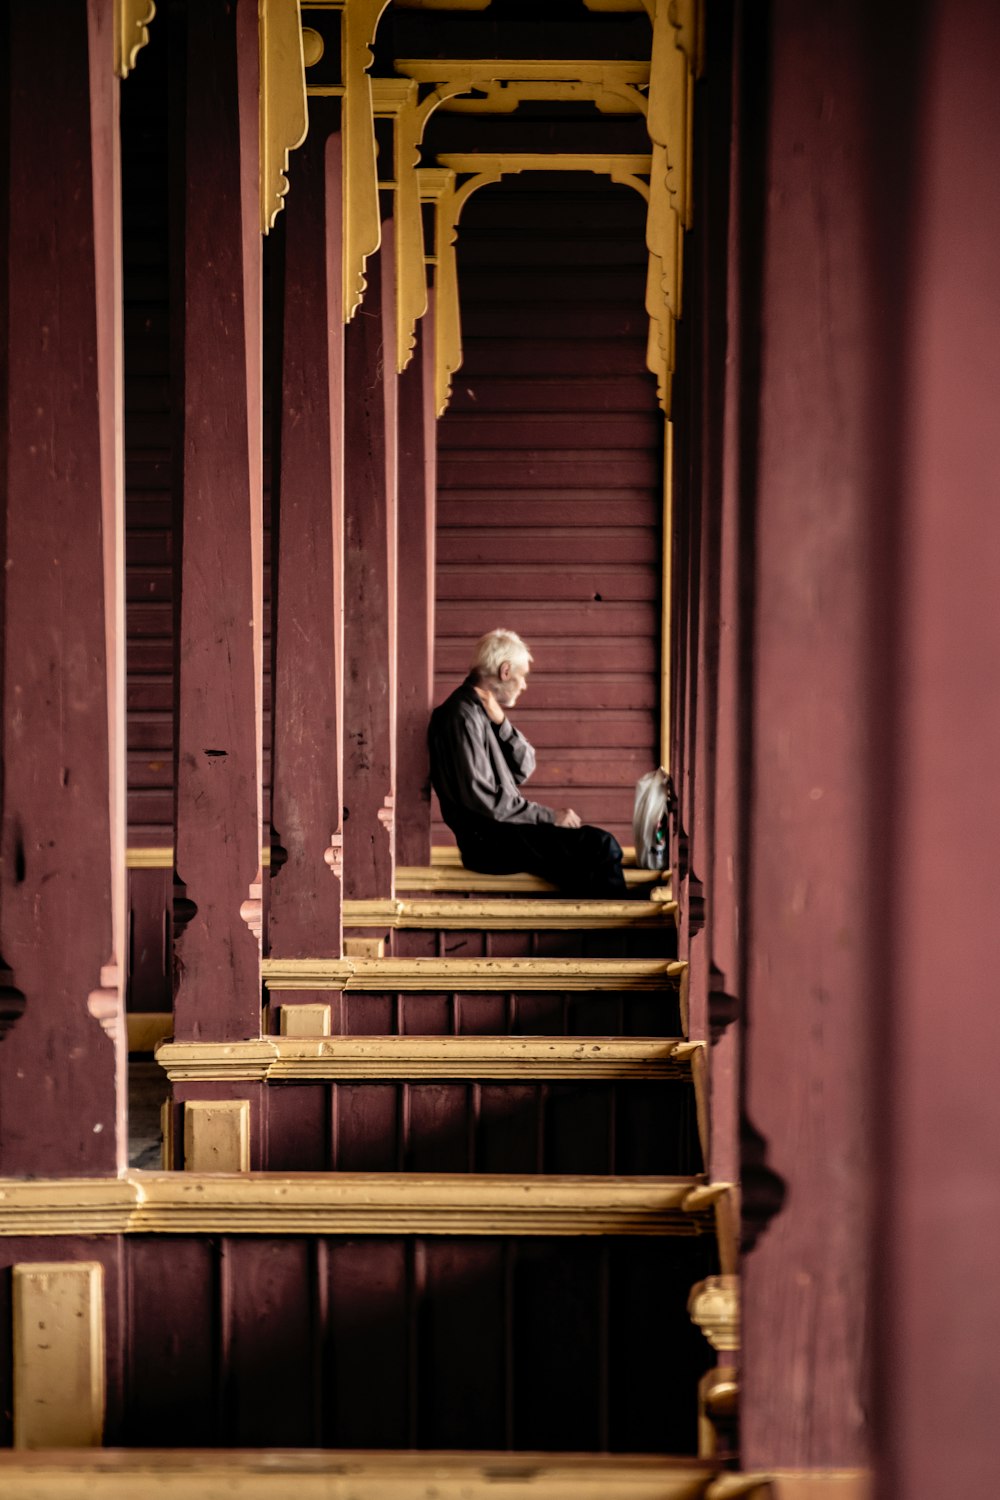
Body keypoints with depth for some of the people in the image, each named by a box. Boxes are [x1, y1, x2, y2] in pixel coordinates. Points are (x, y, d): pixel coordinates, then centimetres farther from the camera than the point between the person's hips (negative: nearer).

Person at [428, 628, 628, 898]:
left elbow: (522, 770, 10)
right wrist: (549, 815, -16)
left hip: (501, 829, 10)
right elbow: (483, 799, -22)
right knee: (601, 847, -17)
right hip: (487, 841, -10)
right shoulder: (463, 716, -15)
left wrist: (501, 724, -5)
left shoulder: (484, 711, 15)